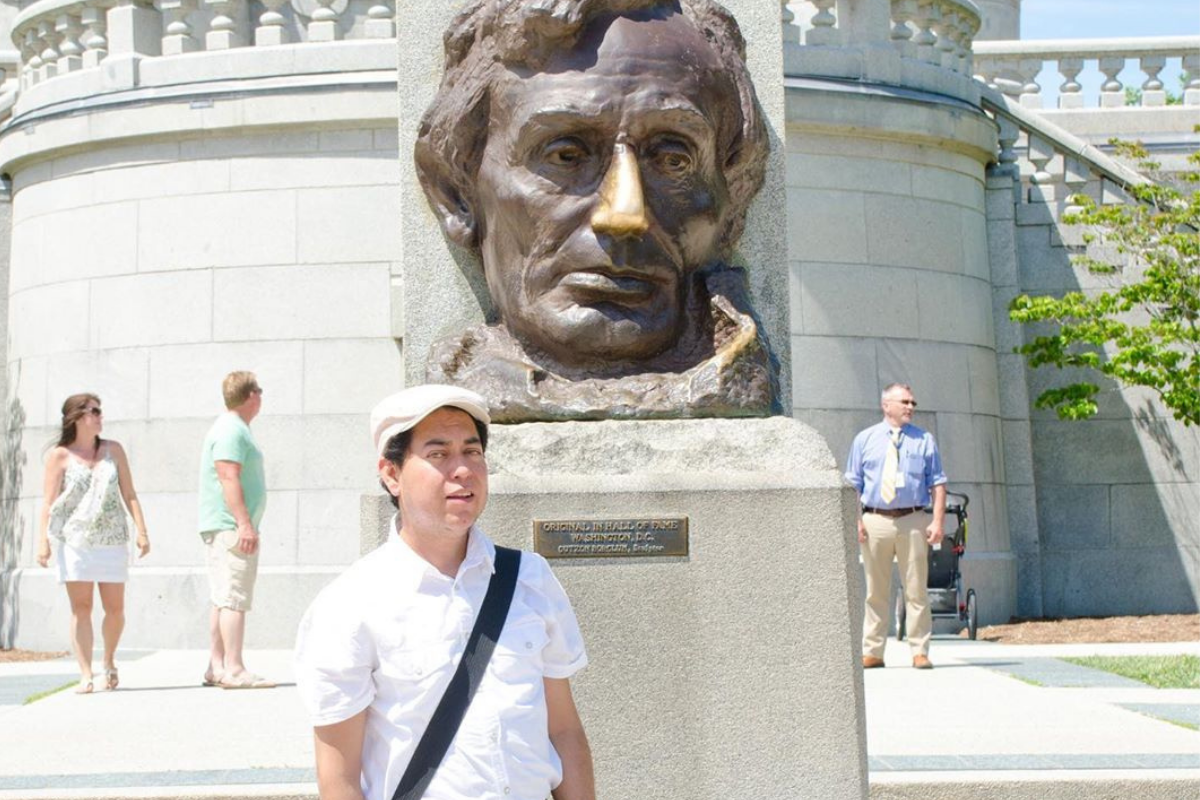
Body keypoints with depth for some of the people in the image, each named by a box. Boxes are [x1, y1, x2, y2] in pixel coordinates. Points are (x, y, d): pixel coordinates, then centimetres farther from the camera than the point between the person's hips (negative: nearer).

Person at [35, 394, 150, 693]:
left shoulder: (113, 450, 11)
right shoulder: (59, 455, 2)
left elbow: (129, 495, 11)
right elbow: (48, 501, 0)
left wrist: (141, 531, 2)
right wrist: (43, 539, -10)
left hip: (112, 541, 2)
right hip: (74, 540, -2)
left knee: (115, 608, 2)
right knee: (81, 607, -5)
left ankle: (109, 661, 26)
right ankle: (86, 675, -2)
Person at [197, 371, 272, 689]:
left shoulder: (232, 427, 21)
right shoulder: (232, 431, -12)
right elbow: (229, 477, -21)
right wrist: (244, 523, -24)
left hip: (220, 528, 11)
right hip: (232, 528, -11)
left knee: (222, 600, 11)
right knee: (234, 599, -11)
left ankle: (217, 666, 14)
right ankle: (234, 670, -13)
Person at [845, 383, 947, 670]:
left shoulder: (925, 440, 12)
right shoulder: (865, 439, 11)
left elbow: (938, 483, 7)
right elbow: (853, 484, 8)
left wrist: (938, 520, -5)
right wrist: (855, 520, -4)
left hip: (914, 521, 0)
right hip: (875, 521, 0)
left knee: (917, 590, 0)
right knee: (876, 591, 3)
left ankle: (920, 651, 4)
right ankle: (872, 652, 9)